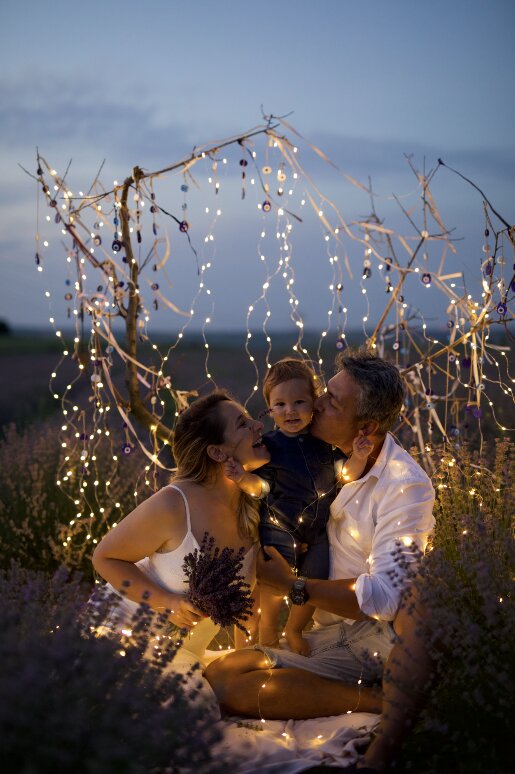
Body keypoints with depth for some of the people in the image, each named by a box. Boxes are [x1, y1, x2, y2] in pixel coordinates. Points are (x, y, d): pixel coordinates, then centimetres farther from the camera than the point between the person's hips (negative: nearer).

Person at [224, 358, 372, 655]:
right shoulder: (269, 444, -10)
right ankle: (268, 630, 25)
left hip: (317, 530, 3)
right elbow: (262, 486, -10)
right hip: (279, 528, -3)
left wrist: (358, 458, -24)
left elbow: (345, 474, -4)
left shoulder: (326, 441, -3)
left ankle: (294, 631, 39)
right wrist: (244, 478, -31)